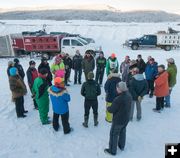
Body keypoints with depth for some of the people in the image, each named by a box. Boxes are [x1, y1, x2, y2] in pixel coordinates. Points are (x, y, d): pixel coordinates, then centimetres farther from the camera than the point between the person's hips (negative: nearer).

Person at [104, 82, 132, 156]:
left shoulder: (118, 99, -33)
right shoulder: (129, 96, -8)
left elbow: (111, 110, -21)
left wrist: (108, 108, -1)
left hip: (118, 120, -7)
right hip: (126, 119, 7)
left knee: (114, 135, 13)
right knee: (123, 132, 27)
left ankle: (112, 150, 29)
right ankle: (121, 146, 49)